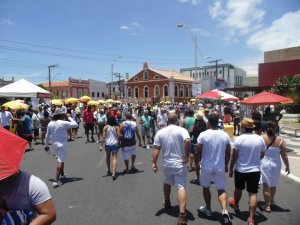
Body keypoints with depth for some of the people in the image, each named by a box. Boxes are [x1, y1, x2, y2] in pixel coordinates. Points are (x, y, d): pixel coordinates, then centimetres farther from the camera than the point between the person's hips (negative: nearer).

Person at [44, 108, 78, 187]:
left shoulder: (50, 124, 1)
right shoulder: (64, 123, -17)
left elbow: (47, 136, 6)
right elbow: (75, 125, -11)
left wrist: (46, 145, 17)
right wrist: (69, 117, -2)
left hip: (54, 144, 7)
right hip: (62, 144, -7)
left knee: (61, 159, 26)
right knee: (60, 161, -6)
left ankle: (62, 173, 42)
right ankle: (56, 180, -10)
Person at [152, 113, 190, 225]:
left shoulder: (160, 132, 1)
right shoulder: (182, 130, -8)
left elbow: (156, 148, -3)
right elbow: (187, 141, -26)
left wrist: (154, 162, -1)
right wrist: (186, 156, -17)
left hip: (167, 164, 3)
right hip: (180, 164, -3)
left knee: (167, 183, 26)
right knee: (181, 187, -4)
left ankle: (167, 202, 45)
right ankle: (182, 214, -12)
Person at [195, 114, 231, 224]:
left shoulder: (203, 135, -13)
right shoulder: (225, 135, -3)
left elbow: (198, 151, -9)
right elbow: (228, 153, 3)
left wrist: (200, 161, 11)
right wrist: (226, 165, 16)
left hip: (206, 166, -2)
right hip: (220, 166, 2)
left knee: (206, 187, 18)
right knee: (221, 189, 12)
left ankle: (208, 209, 30)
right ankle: (224, 210, -7)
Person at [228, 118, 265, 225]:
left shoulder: (239, 139, -15)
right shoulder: (260, 139, -4)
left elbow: (234, 156, -12)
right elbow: (262, 155, 8)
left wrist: (231, 169, 0)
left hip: (240, 170, -1)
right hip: (255, 170, 2)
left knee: (238, 189, 22)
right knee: (253, 193, 4)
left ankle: (236, 204, 46)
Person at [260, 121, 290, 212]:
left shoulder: (261, 138, -12)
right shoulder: (280, 140, -9)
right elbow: (284, 155, -5)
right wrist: (287, 166, 7)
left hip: (264, 164, -2)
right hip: (275, 165, 2)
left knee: (266, 185, 5)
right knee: (273, 184, 22)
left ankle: (267, 205, 9)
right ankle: (271, 200, 41)